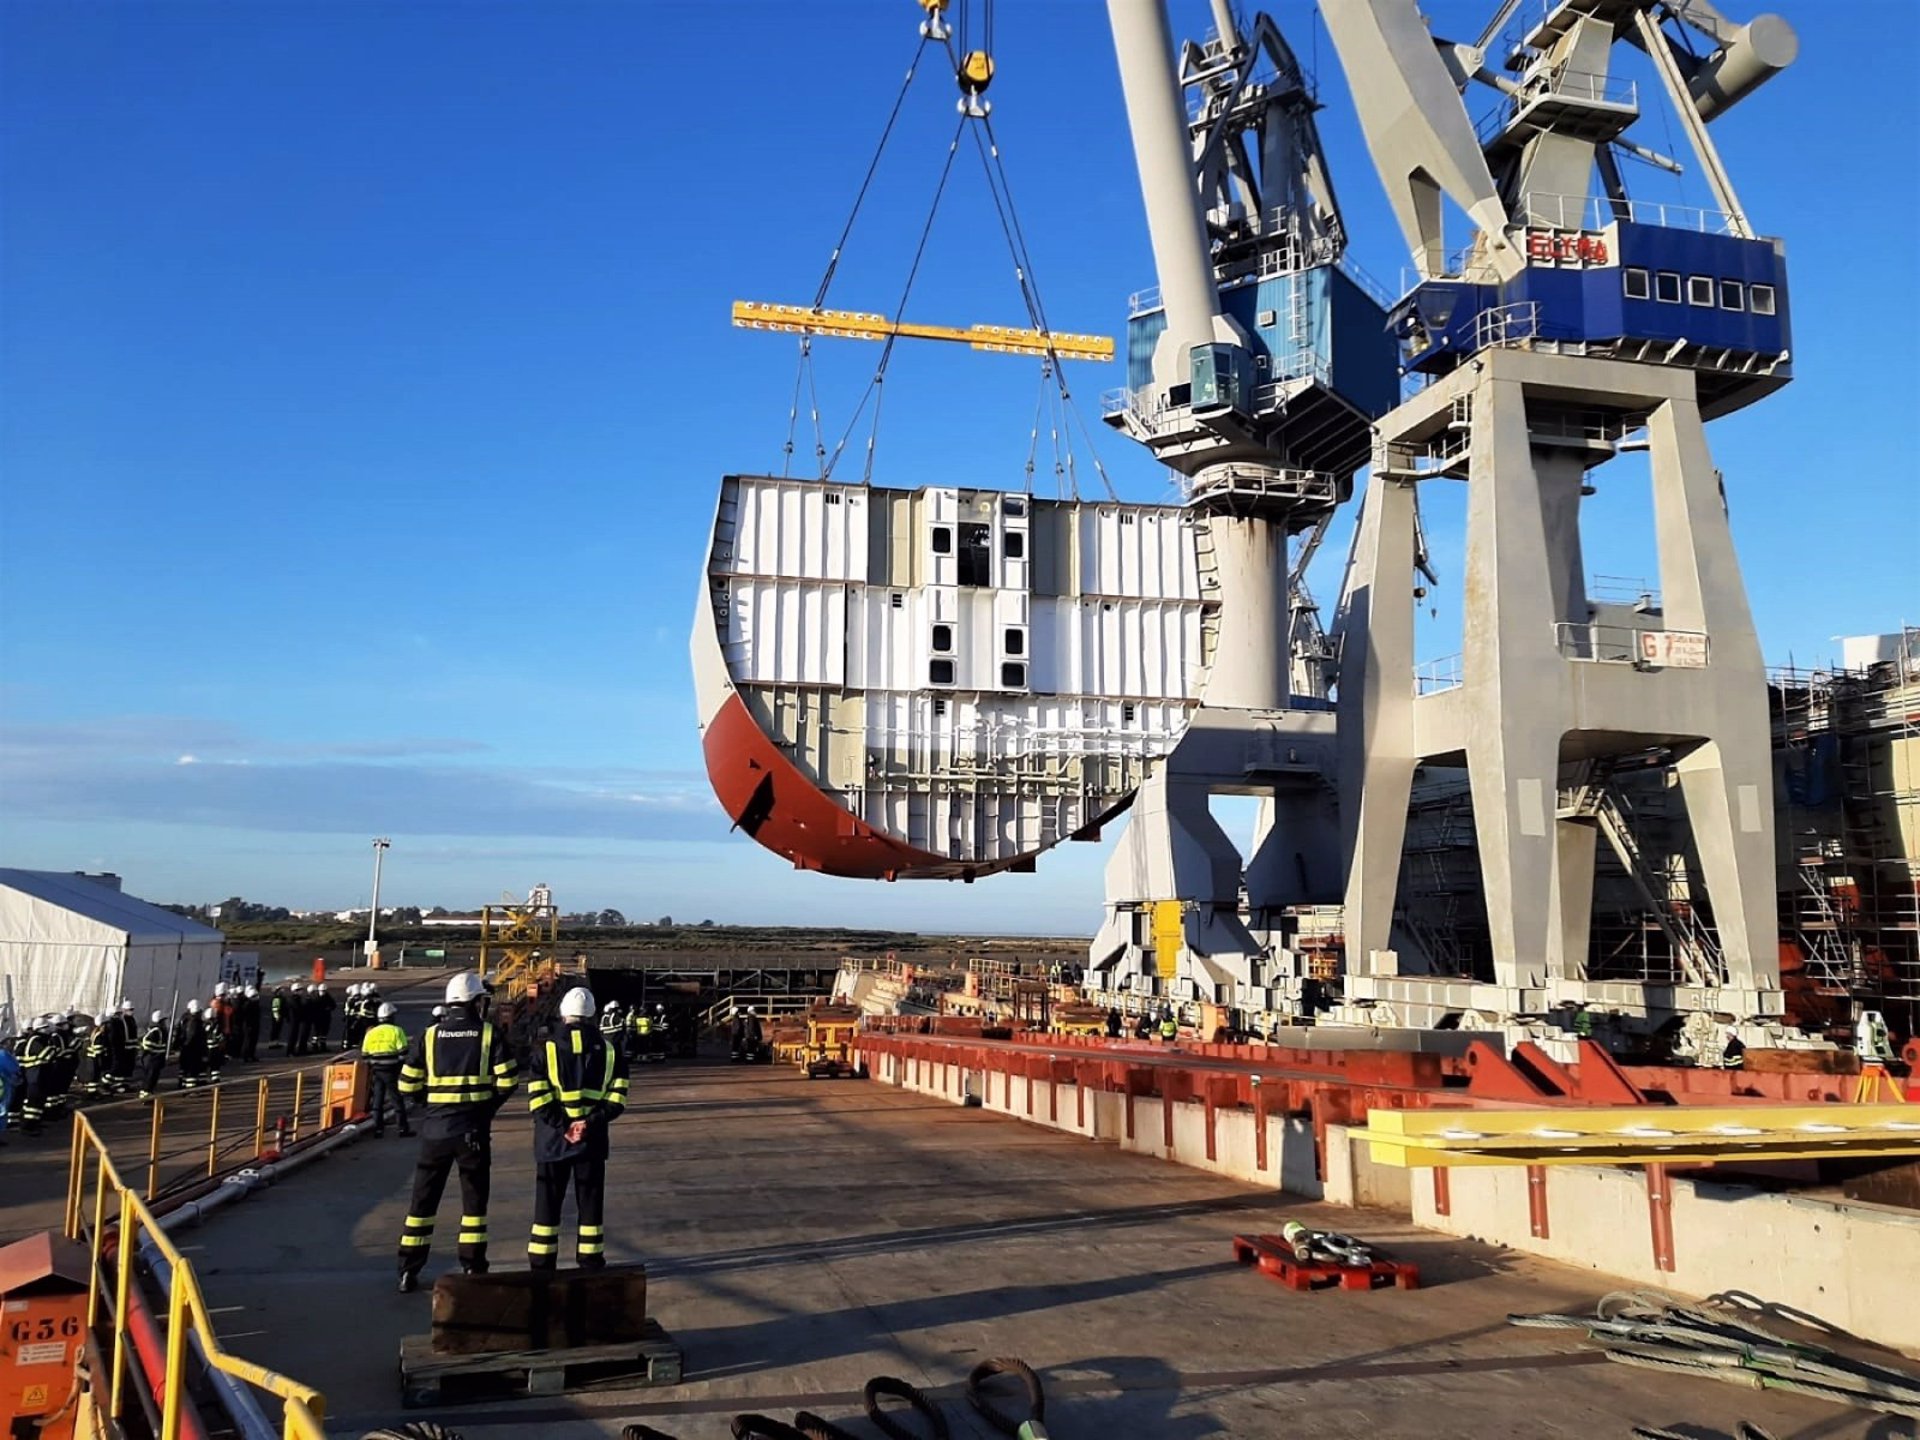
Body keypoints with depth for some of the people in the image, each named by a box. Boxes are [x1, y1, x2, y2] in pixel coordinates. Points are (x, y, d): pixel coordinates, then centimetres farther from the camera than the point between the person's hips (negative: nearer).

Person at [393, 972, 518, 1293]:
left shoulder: (430, 1035, 1)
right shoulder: (490, 1034, -4)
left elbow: (408, 1086, 1)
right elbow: (507, 1082, -8)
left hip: (435, 1128, 2)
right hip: (473, 1128, -2)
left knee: (423, 1198, 12)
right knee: (474, 1199, 11)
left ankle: (408, 1272, 14)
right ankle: (472, 1269, 14)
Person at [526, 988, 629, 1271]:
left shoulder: (546, 1050, -4)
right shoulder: (609, 1050, 2)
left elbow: (538, 1099, -12)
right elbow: (617, 1098, -6)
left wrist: (563, 1127, -10)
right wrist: (590, 1123, -10)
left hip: (552, 1140, -1)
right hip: (593, 1139, 1)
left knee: (548, 1202, 9)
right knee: (590, 1202, 11)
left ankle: (541, 1266, 13)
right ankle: (591, 1264, 15)